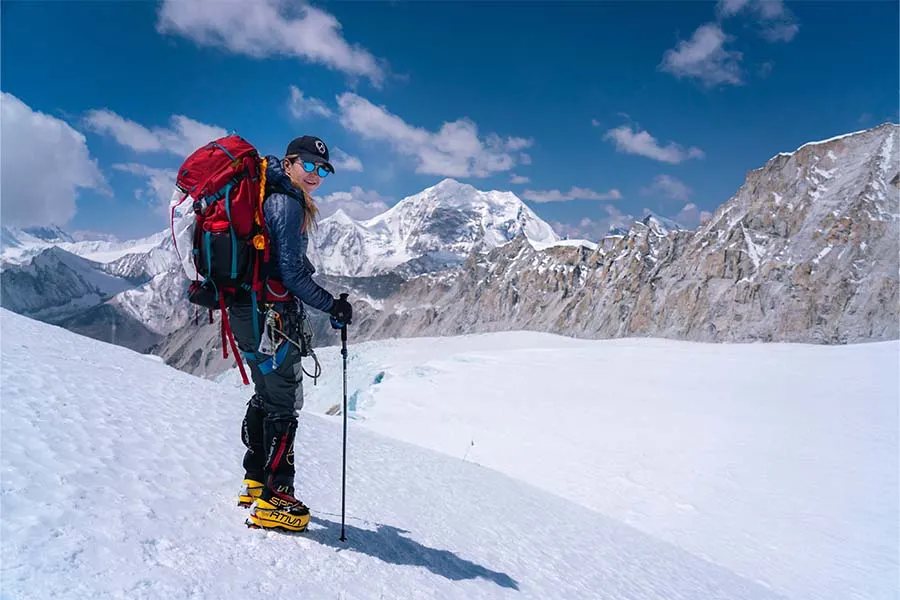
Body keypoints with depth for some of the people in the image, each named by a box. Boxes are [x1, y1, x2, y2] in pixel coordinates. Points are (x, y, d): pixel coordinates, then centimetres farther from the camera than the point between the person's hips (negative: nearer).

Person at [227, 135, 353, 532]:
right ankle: (273, 501, 4)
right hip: (269, 315, -10)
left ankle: (255, 483, 31)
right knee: (285, 402, -3)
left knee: (267, 396, 19)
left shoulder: (270, 197, 17)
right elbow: (292, 273, -20)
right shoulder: (287, 203, -13)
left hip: (249, 310, 10)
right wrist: (332, 306, -12)